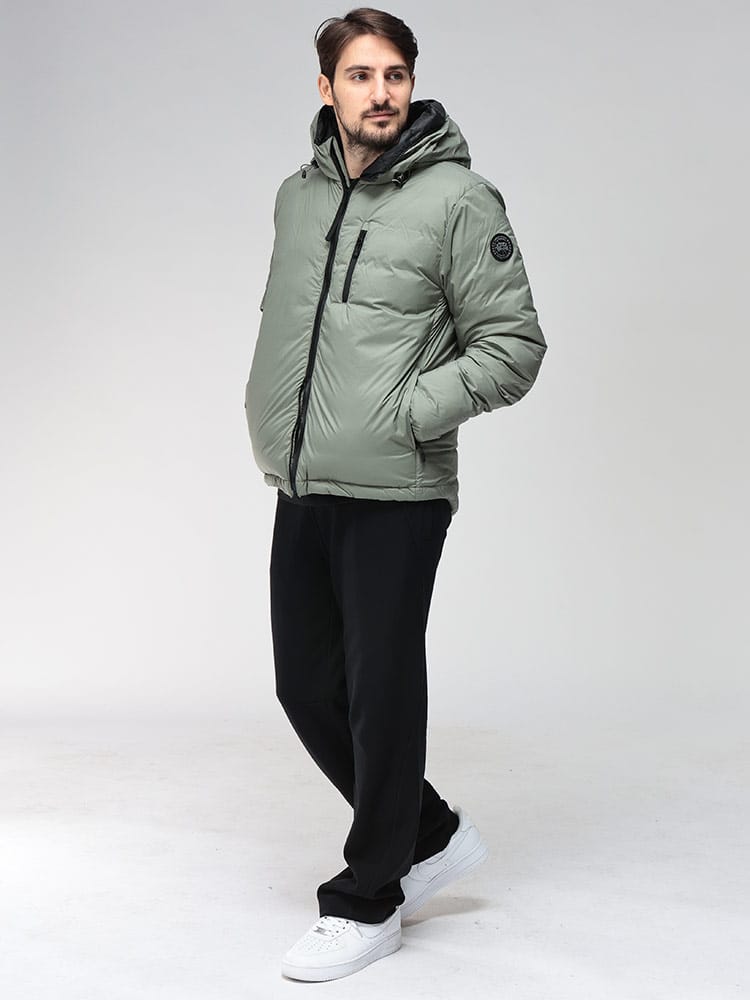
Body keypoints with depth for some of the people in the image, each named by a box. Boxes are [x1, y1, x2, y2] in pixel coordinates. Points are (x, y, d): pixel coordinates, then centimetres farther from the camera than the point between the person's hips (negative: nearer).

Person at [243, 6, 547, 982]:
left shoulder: (458, 198, -8)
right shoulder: (298, 194, 12)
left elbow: (513, 347, -9)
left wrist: (406, 413, -16)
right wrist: (272, 426, 11)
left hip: (393, 495, -7)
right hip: (300, 494, 7)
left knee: (381, 696, 2)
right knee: (308, 689, 13)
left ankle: (367, 901, 19)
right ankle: (431, 835, 33)